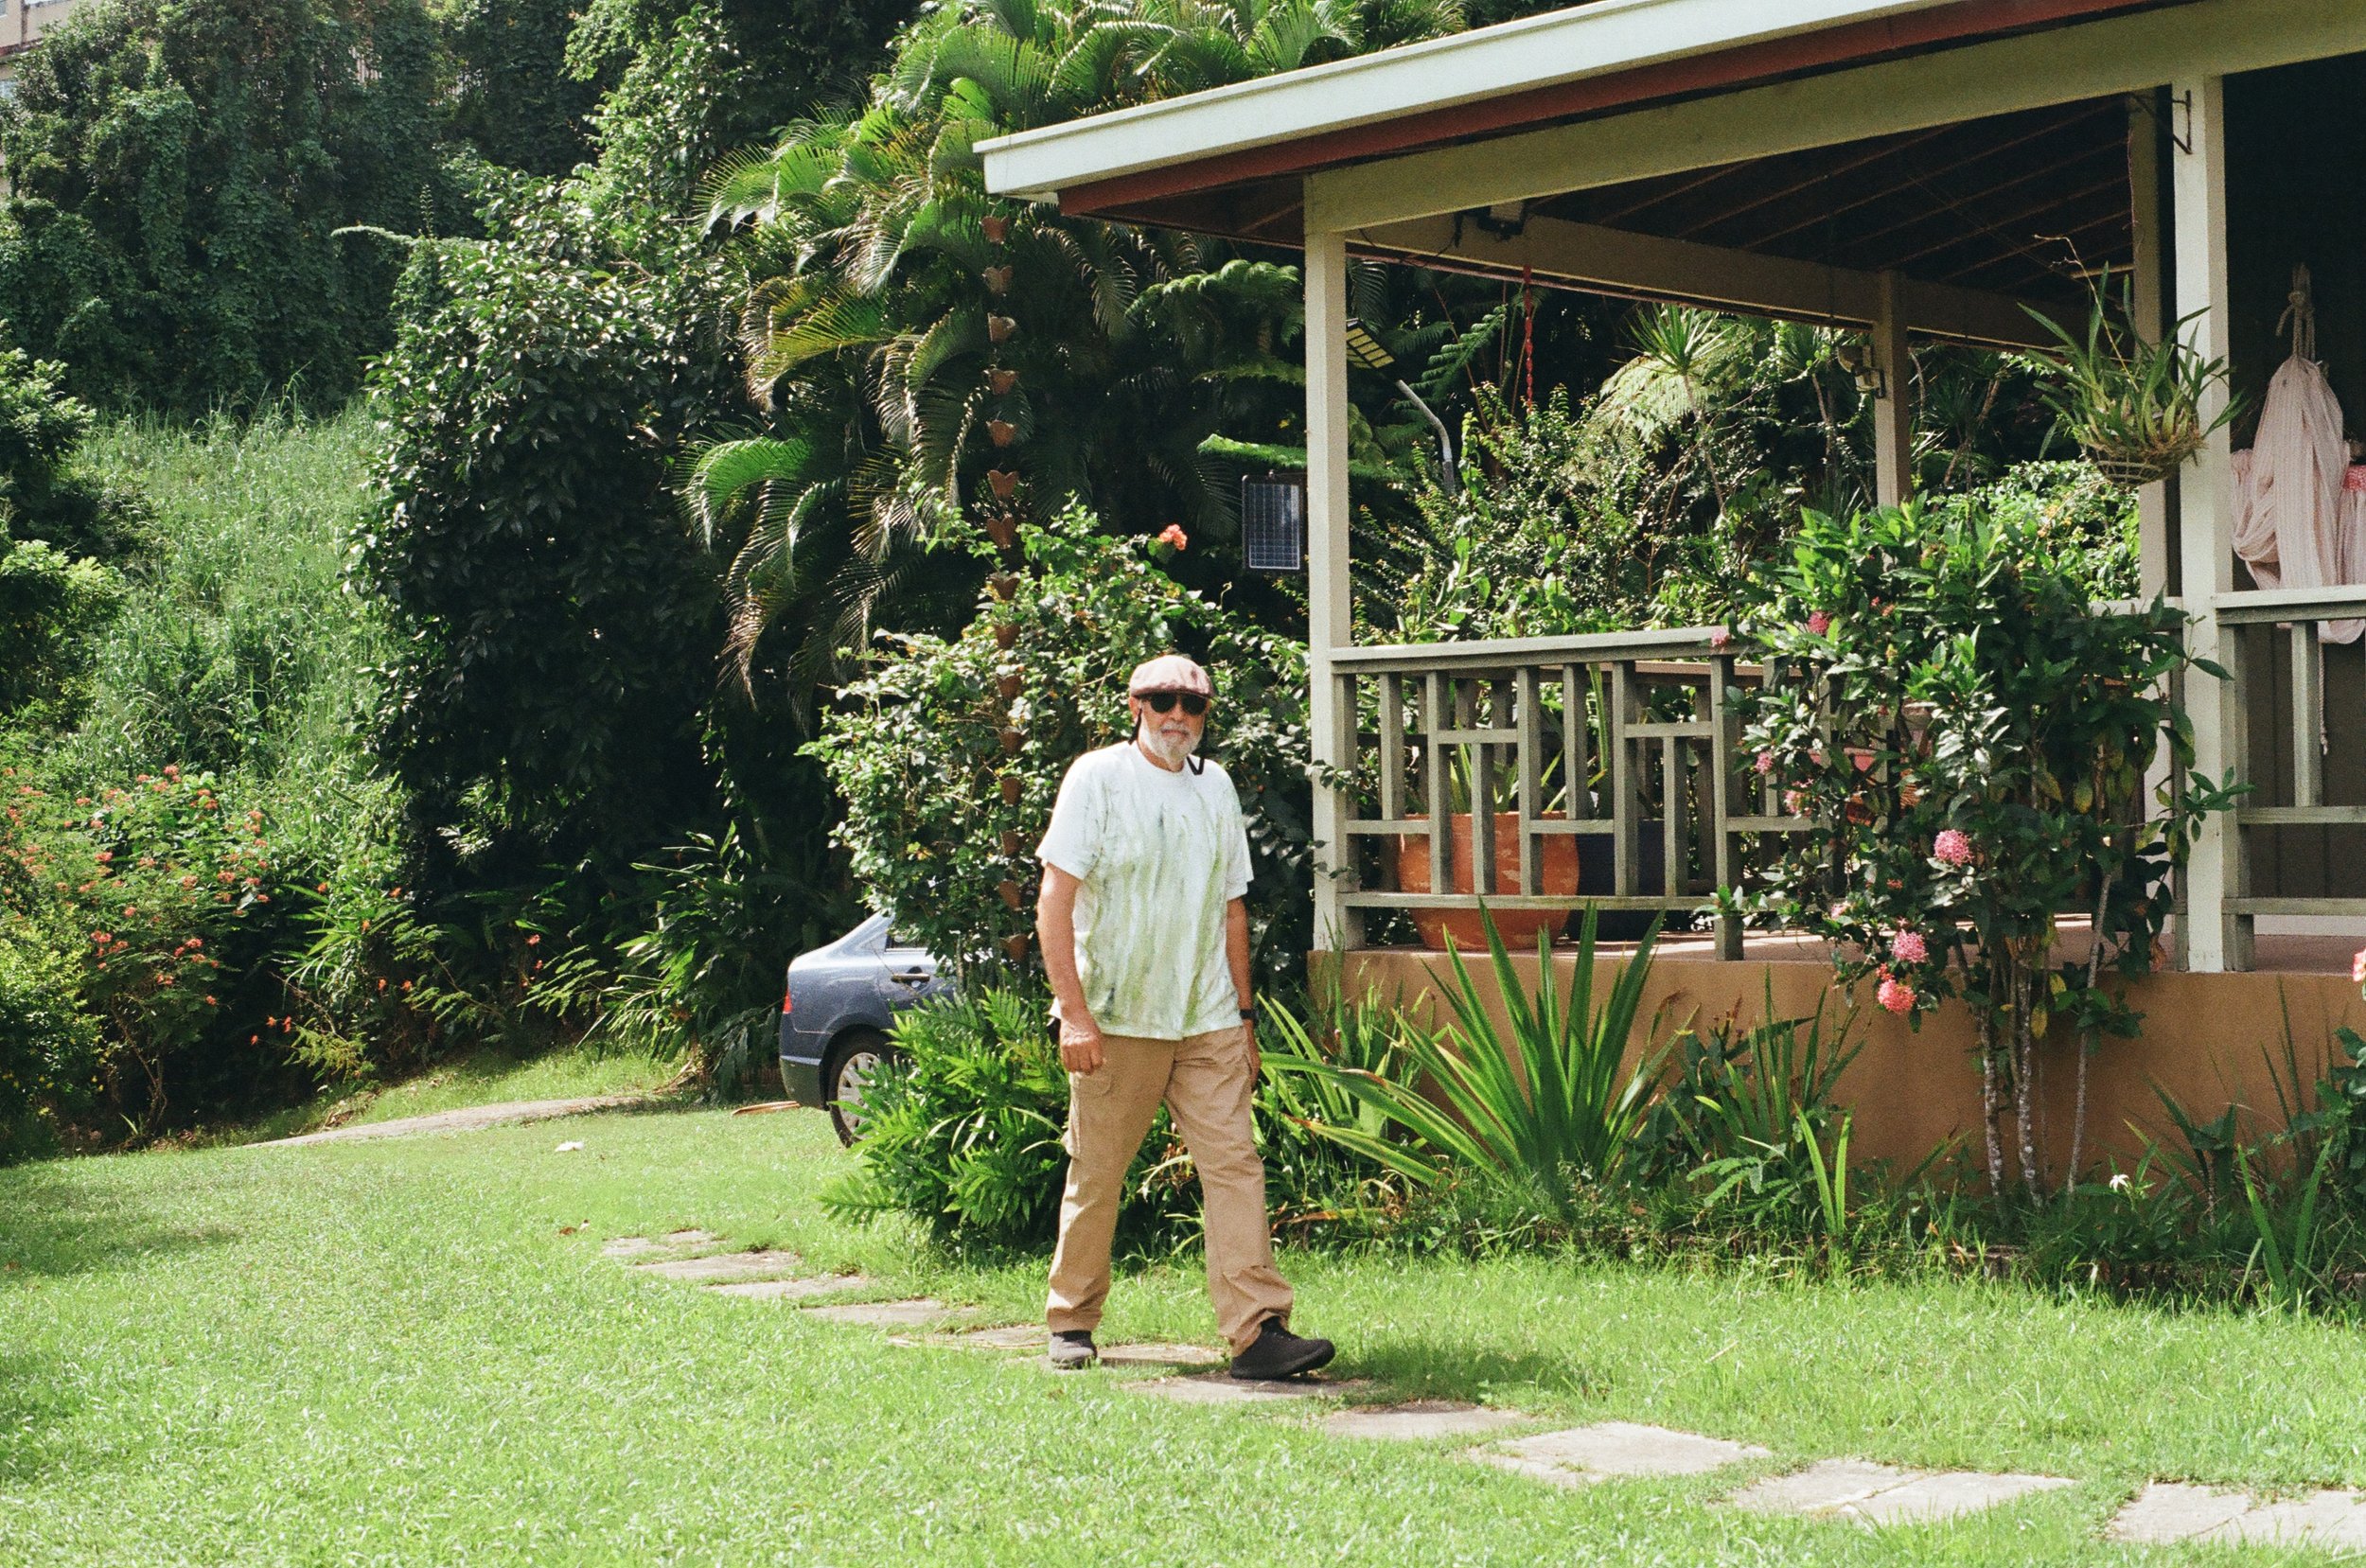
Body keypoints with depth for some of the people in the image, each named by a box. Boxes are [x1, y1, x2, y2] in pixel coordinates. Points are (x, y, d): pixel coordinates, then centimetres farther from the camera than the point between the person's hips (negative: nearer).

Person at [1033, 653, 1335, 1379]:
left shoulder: (1214, 786, 12)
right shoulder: (1098, 777, -3)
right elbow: (1055, 903, -8)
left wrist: (1244, 1015, 15)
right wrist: (1073, 1011, -15)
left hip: (1207, 1021, 4)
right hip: (1115, 1019, -4)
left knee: (1234, 1163, -7)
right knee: (1096, 1175, 5)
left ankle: (1259, 1330, -11)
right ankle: (1072, 1322, 21)